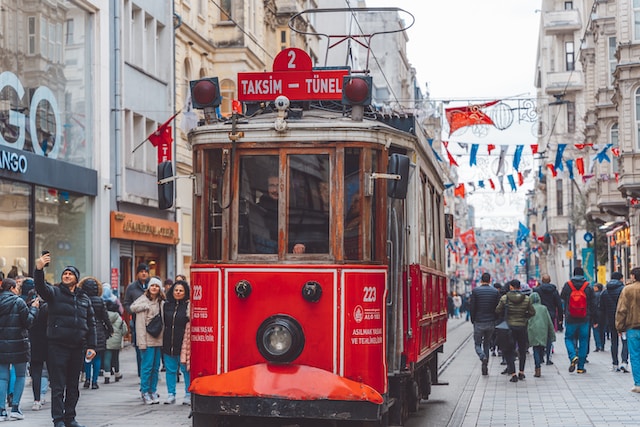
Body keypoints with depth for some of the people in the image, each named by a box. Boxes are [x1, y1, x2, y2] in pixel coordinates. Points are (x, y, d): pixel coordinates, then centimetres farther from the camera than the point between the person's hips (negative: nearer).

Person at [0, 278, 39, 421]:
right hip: (17, 344, -4)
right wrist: (33, 308, 6)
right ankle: (15, 408, 2)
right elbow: (28, 322, -8)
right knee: (20, 375, 8)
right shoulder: (18, 302, -9)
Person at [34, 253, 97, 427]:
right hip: (58, 346, -4)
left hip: (77, 347, 4)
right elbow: (40, 287, -18)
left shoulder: (84, 298, 14)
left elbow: (91, 324, 15)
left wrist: (91, 346, 7)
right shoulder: (55, 293, 4)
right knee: (58, 386, -4)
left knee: (73, 385, 10)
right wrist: (39, 269, -36)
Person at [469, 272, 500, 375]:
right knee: (487, 344, 16)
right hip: (491, 323, 3)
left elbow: (472, 307, -6)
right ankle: (485, 368, 15)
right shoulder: (495, 291, 0)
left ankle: (483, 358, -21)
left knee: (477, 344, 9)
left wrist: (473, 320, 7)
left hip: (478, 322, -2)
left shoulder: (475, 290, -6)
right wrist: (494, 320, 11)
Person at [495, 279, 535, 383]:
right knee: (522, 350, 19)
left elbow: (498, 311, -5)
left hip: (509, 327, -1)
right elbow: (532, 312, -1)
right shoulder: (526, 299, -4)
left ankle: (513, 374, -4)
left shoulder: (504, 298, -8)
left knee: (509, 351, 6)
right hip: (522, 327, 1)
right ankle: (521, 372, 22)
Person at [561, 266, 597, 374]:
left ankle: (573, 356, -15)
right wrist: (595, 320, 7)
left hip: (570, 319, -1)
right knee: (583, 341, 8)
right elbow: (593, 304, 2)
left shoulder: (567, 285, -2)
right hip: (584, 320, 1)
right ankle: (581, 367, 7)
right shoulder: (588, 287, 0)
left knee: (569, 338, 12)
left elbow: (562, 300, 5)